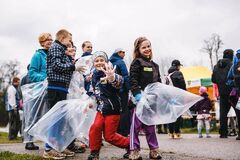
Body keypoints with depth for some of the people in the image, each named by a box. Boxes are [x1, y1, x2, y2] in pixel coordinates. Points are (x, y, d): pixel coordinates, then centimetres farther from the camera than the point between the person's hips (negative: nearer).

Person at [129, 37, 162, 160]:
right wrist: (137, 94, -26)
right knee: (136, 124, -2)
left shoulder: (154, 65, 19)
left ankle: (154, 149, 19)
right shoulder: (137, 62, -4)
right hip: (140, 99, -6)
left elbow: (159, 83, 23)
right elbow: (132, 80, -14)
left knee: (150, 125, 13)